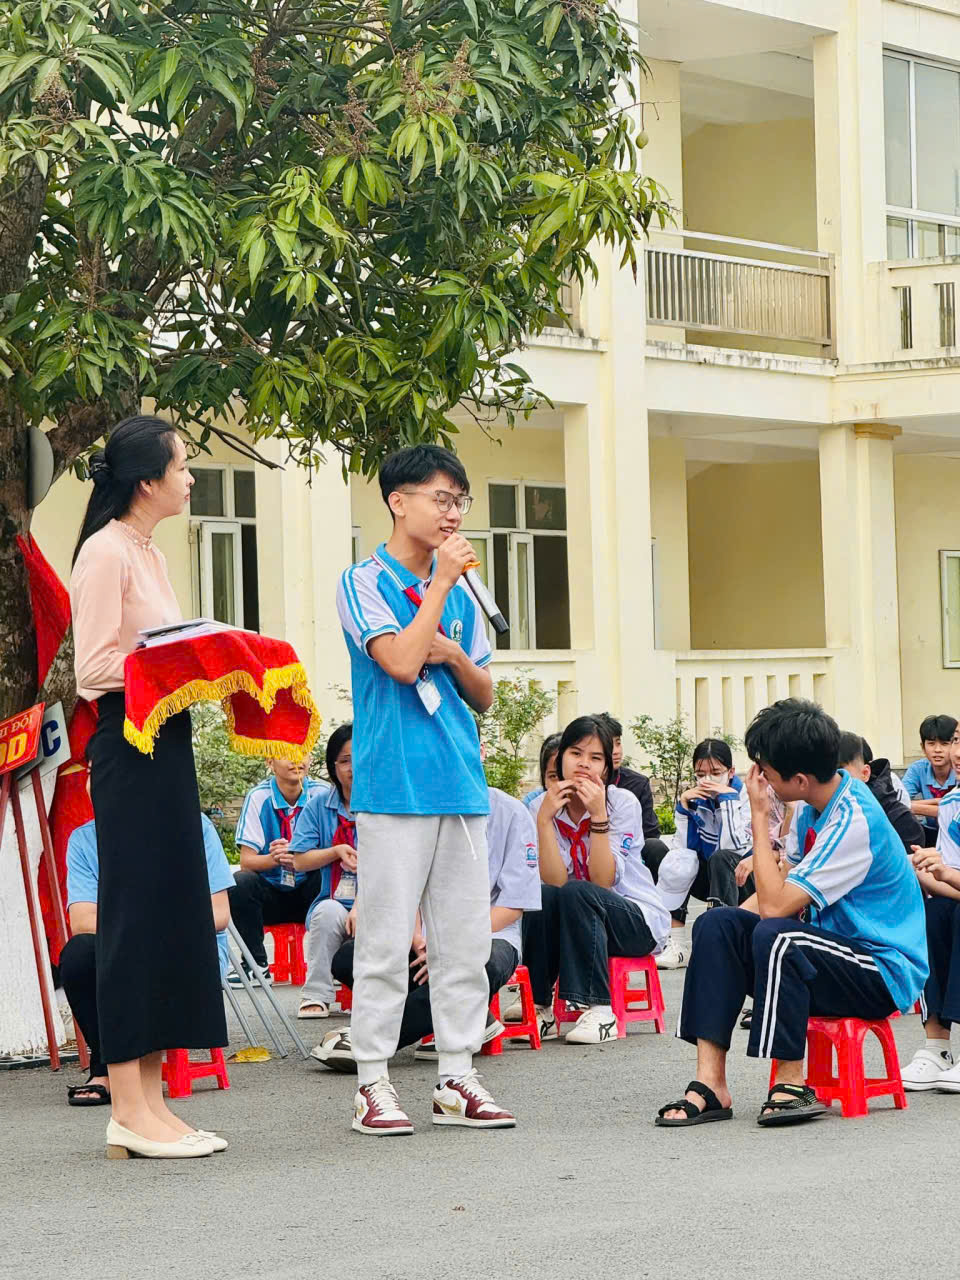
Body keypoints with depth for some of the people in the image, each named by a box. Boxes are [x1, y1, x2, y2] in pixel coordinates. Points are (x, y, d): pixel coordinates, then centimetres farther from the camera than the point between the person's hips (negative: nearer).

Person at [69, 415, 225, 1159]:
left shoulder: (150, 554, 17)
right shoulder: (106, 552, -11)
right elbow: (96, 668, -16)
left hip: (166, 744, 9)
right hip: (129, 746, -9)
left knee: (173, 912, 8)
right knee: (136, 911, -8)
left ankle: (150, 1101, 13)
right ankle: (129, 1110, -5)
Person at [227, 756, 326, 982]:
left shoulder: (322, 794, -7)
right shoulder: (258, 797, -6)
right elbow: (246, 860, -10)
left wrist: (297, 860, -34)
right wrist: (273, 859, -33)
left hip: (308, 892, -1)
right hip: (271, 892, 1)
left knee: (328, 877, -31)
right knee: (239, 883, -29)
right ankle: (255, 963, -14)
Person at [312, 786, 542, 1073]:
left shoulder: (510, 812, -3)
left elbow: (513, 906, -6)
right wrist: (420, 943, -14)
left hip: (491, 934, -4)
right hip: (428, 936, 4)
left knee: (483, 965, -41)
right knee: (347, 958, -22)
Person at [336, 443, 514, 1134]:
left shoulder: (460, 591, 16)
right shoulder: (365, 583, -2)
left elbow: (484, 695, 17)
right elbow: (401, 662, -17)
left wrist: (454, 656, -3)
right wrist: (440, 582, -10)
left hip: (462, 784, 6)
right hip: (394, 785, -6)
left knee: (466, 940, 6)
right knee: (386, 940, -5)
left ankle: (457, 1078, 13)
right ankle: (374, 1083, 1)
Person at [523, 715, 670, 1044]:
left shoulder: (623, 803, -13)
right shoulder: (542, 807, -5)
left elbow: (602, 882, -24)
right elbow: (554, 881, -18)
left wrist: (598, 816, -30)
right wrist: (544, 820, -26)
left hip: (639, 921, -3)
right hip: (575, 922, 3)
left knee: (575, 893, -32)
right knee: (540, 896, -28)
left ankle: (600, 1011, -30)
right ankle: (539, 1009, -18)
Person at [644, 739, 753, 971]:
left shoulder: (745, 796, -15)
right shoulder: (696, 799, -2)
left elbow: (731, 846, -30)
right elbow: (682, 847, -11)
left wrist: (728, 797, -27)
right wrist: (683, 804, -19)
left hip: (743, 881, -5)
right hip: (711, 880, 5)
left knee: (720, 858, -36)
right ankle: (677, 945, -19)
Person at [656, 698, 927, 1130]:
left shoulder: (854, 822, -24)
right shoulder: (815, 806, 4)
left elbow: (775, 905, -26)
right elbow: (787, 889, 17)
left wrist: (759, 816, -20)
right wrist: (735, 918, -1)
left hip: (886, 973, -9)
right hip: (836, 948, 9)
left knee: (776, 936, -33)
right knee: (716, 925, -5)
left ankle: (792, 1084, -20)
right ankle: (710, 1084, -14)